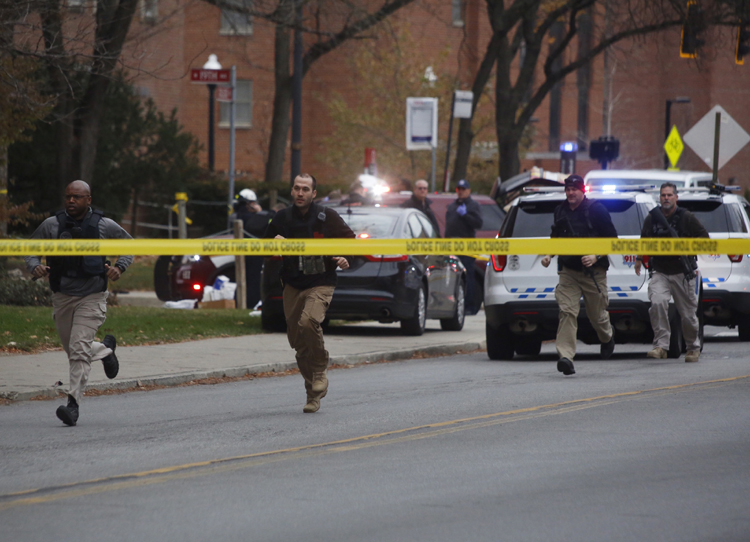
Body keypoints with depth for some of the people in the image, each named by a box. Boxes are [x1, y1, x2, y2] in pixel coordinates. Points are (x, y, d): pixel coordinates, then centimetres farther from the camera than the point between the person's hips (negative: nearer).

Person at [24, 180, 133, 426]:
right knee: (73, 351, 15)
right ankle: (106, 350, 47)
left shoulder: (104, 225, -3)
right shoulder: (51, 225, -1)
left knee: (79, 349, -16)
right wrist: (35, 266, -13)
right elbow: (30, 249, 9)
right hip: (62, 297, 3)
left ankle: (73, 403, -16)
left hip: (92, 297, -3)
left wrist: (120, 267, -4)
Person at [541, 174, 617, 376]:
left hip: (593, 272, -3)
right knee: (567, 312, -13)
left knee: (597, 314, 9)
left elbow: (612, 238, -5)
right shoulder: (560, 211, 9)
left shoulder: (596, 210, -6)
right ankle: (565, 356, -19)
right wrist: (549, 254, 7)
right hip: (568, 270, 3)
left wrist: (596, 256, -18)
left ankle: (607, 338, 44)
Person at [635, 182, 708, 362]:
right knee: (658, 303, -24)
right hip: (659, 272, 1)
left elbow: (704, 237, 4)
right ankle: (661, 346, -21)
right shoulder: (651, 218, 5)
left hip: (683, 273, -1)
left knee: (688, 312, 6)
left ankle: (693, 348, 27)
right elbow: (644, 240, 21)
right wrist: (639, 259, 14)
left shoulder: (686, 218, -3)